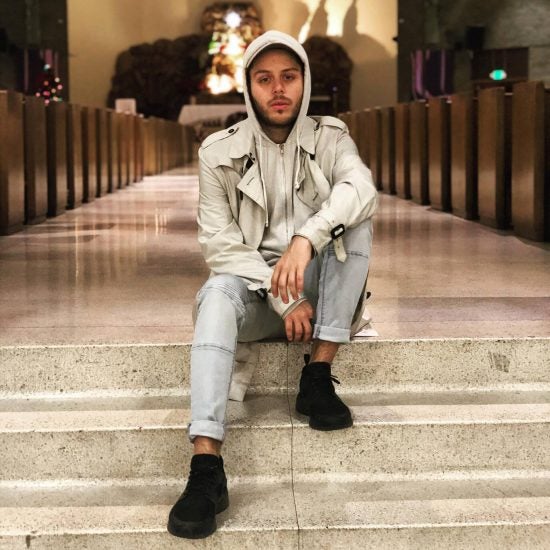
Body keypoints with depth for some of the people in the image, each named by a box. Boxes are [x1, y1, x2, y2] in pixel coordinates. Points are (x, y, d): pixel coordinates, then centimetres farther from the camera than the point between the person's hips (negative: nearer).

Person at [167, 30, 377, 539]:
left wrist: (306, 239, -44)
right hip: (253, 287, -1)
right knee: (217, 295, -35)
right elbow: (218, 241, -10)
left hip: (316, 291, 1)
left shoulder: (330, 139, -2)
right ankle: (206, 468, -48)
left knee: (355, 219, -24)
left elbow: (360, 188, -25)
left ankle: (318, 377, -25)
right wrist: (283, 296, -22)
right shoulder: (221, 152, -3)